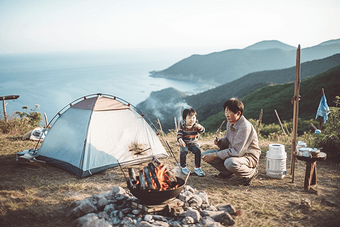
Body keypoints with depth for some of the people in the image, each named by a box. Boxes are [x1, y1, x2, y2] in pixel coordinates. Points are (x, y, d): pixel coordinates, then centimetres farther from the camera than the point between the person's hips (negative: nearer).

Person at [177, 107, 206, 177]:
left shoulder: (196, 125, -3)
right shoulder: (182, 126, -7)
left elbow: (203, 131, -15)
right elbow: (179, 135, -10)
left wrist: (199, 127, -38)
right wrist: (180, 140, -31)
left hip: (193, 143, 2)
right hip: (184, 143, -2)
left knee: (198, 151, -24)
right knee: (183, 151, -30)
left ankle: (197, 168, -9)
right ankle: (183, 168, -10)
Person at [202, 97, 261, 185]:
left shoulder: (245, 127, -27)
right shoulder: (230, 123, 0)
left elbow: (237, 151, -28)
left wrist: (215, 155, -25)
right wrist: (220, 142, -12)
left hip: (249, 157, -8)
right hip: (232, 153, 8)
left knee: (230, 163, -41)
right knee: (205, 155, -7)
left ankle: (251, 172, -9)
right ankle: (227, 172, 11)